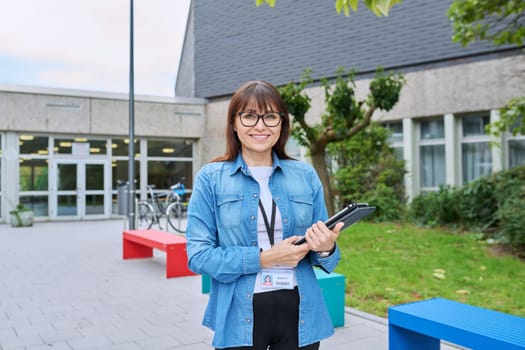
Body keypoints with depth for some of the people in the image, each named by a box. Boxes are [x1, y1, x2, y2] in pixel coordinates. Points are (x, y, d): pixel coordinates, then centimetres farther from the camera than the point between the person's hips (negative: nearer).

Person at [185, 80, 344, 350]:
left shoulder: (305, 175, 3)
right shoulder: (211, 178, -3)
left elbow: (322, 247, 9)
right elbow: (198, 255, -8)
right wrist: (264, 258, -17)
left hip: (299, 312, 2)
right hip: (240, 317, -2)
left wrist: (326, 248, -14)